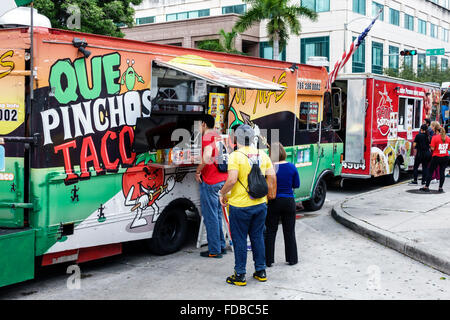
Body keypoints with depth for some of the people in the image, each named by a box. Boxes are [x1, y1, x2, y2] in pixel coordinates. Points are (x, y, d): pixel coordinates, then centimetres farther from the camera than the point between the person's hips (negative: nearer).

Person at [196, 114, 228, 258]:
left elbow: (207, 157, -28)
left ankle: (214, 250, 0)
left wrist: (198, 172, -15)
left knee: (210, 216, -3)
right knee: (217, 214, 17)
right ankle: (221, 245, 24)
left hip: (210, 181, -9)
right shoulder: (219, 137, 15)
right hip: (222, 180, 9)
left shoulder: (207, 137, -11)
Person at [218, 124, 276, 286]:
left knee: (239, 240, 4)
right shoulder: (262, 155, 4)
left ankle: (240, 275, 10)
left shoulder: (235, 156, -13)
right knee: (257, 237, 17)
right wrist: (271, 194, 19)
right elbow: (272, 178, 4)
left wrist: (222, 193, -5)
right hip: (260, 204, 5)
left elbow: (231, 180, -21)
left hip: (240, 205, -5)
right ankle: (261, 271, 24)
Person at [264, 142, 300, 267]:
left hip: (273, 202, -2)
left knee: (270, 232, 8)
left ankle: (268, 260, 12)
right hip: (288, 201, 2)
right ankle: (292, 258, 21)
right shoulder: (291, 167, -5)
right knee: (289, 232, 13)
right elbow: (296, 185, 3)